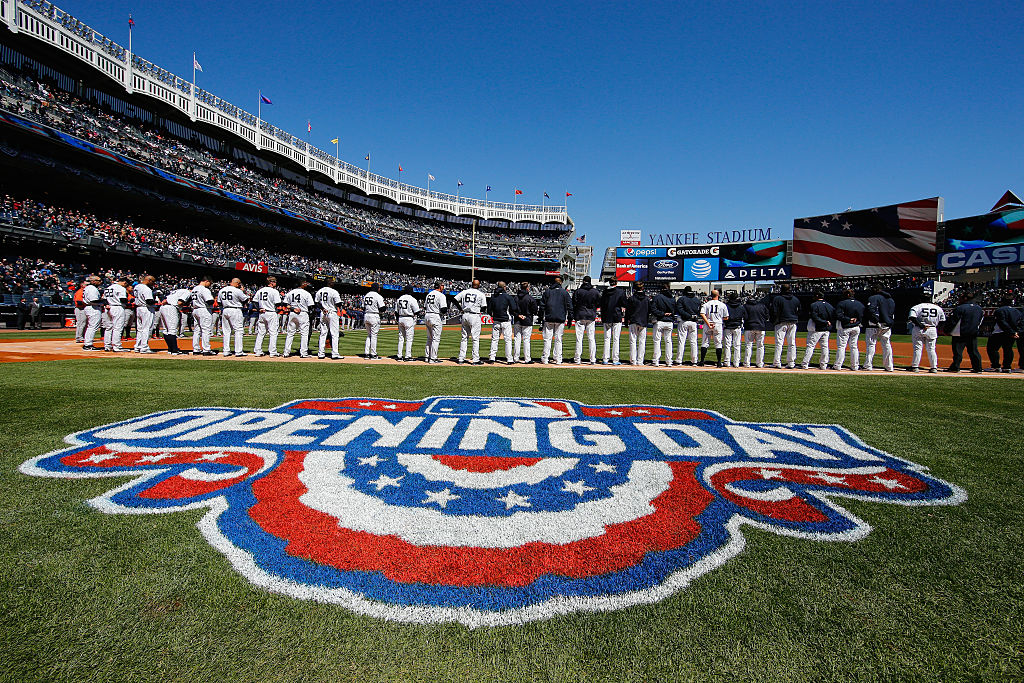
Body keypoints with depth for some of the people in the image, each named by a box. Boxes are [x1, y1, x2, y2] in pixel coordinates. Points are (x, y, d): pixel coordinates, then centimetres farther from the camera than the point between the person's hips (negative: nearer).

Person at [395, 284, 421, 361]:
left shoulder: (399, 299, 8)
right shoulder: (412, 299, -11)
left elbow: (396, 312, 11)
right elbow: (417, 312, -11)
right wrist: (418, 305, 8)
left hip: (400, 319, 6)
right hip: (409, 319, -6)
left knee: (401, 338, 10)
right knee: (409, 338, -2)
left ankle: (400, 356, 12)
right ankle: (407, 356, -3)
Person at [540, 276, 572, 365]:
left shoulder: (547, 292, 5)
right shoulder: (565, 293, 3)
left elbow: (542, 305, 4)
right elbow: (569, 306, 3)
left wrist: (541, 317, 9)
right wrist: (570, 318, 8)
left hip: (549, 318, 0)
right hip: (560, 319, 0)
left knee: (547, 339, 3)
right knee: (558, 339, 4)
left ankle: (545, 358, 2)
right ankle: (558, 359, 5)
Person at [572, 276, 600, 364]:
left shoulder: (577, 291, -3)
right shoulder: (596, 292, 2)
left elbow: (574, 304, -2)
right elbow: (599, 303, 6)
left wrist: (574, 315, 8)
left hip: (580, 317, -1)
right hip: (591, 317, 2)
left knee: (579, 338, 1)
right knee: (592, 339, 5)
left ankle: (578, 359, 0)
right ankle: (593, 360, 4)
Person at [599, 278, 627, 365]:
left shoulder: (604, 292, 5)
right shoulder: (621, 292, -2)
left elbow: (601, 305, 8)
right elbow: (623, 306, -3)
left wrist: (602, 318, 14)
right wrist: (623, 315, 10)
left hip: (606, 318, 3)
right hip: (617, 318, -3)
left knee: (607, 339, 7)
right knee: (616, 339, 0)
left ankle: (606, 359, 6)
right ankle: (615, 360, 0)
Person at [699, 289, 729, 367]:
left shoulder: (706, 304, 2)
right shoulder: (723, 305, 2)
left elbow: (702, 314, -13)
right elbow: (726, 318, 1)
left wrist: (708, 323, -13)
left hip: (707, 325, 1)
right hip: (718, 324, 0)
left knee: (705, 343, 6)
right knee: (718, 343, 6)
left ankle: (702, 362, 3)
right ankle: (719, 362, 5)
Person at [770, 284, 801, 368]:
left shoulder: (777, 299, -5)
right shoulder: (796, 299, 10)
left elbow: (774, 312, -8)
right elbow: (799, 312, 14)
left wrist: (774, 320, 4)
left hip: (781, 323, -4)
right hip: (793, 323, 4)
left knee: (779, 343, -4)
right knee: (792, 343, 7)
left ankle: (777, 363, -7)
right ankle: (791, 363, 7)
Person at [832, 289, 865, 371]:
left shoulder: (841, 303, -9)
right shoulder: (861, 304, 7)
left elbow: (838, 315, -18)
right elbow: (863, 317, 8)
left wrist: (848, 319, -13)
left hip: (844, 328, -5)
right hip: (856, 328, 5)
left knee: (841, 346, -3)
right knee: (854, 347, 11)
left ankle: (838, 365, -5)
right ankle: (855, 366, 12)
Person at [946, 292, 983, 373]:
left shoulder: (960, 308, -14)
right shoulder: (979, 309, 9)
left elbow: (953, 321, -13)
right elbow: (980, 321, 17)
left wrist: (947, 330, -4)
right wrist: (977, 331, 25)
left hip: (961, 333, -6)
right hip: (974, 334, 7)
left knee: (958, 351, -3)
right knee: (973, 351, 12)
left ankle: (955, 367, -2)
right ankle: (978, 368, 14)